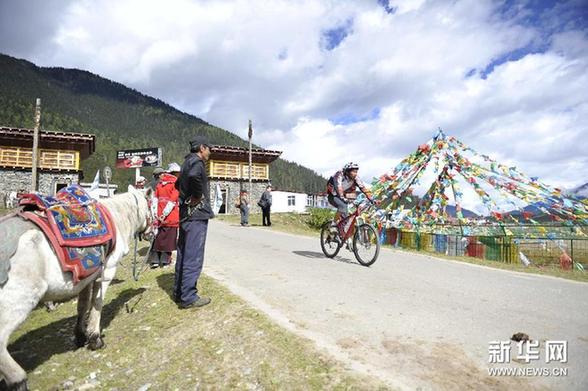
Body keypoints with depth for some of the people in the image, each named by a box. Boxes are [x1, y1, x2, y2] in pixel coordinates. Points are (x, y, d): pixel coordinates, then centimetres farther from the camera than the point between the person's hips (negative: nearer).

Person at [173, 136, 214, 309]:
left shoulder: (187, 162, 19)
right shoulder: (197, 161, -10)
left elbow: (178, 183, 35)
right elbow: (194, 176, -34)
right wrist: (197, 196, -20)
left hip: (186, 214, 10)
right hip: (197, 214, -10)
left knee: (183, 254, 14)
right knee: (193, 257, -6)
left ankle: (179, 292, 24)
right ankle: (188, 297, 0)